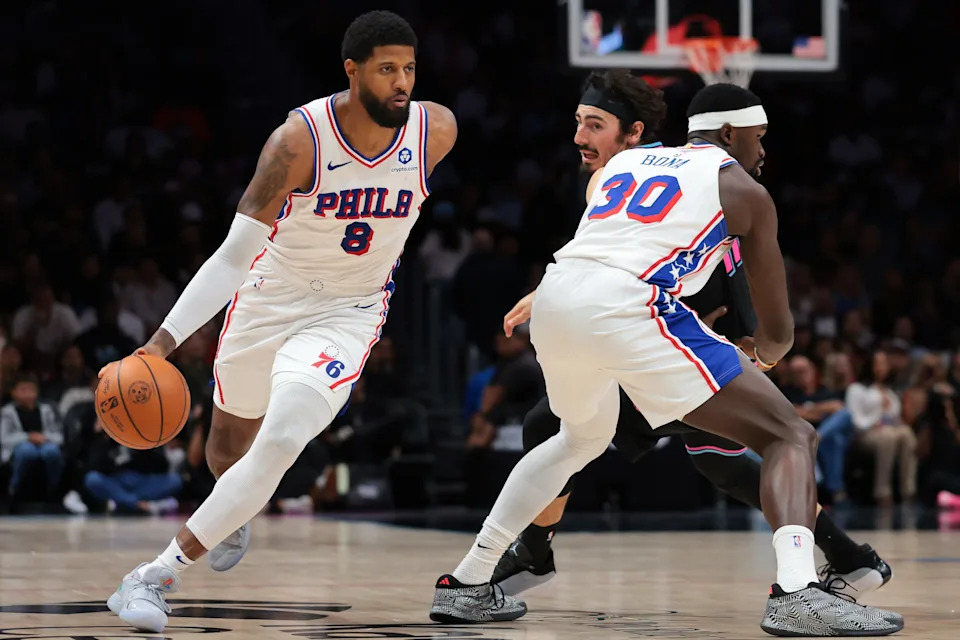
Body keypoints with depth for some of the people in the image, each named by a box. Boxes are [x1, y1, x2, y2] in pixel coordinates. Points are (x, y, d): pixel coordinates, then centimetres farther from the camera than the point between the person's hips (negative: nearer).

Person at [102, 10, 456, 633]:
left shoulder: (436, 130, -17)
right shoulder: (299, 140, -25)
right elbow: (233, 255, -22)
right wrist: (166, 338, -30)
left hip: (348, 315, 0)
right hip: (268, 298, 0)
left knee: (280, 442, -24)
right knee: (227, 449, 21)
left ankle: (159, 575, -17)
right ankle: (235, 516, 59)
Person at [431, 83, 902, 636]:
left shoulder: (623, 162, 29)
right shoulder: (745, 191, 15)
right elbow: (778, 331, 17)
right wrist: (764, 351, 42)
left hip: (554, 299, 7)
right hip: (626, 307, -6)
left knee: (583, 438, 37)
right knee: (792, 436, 0)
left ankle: (467, 584, 35)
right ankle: (798, 592, -25)